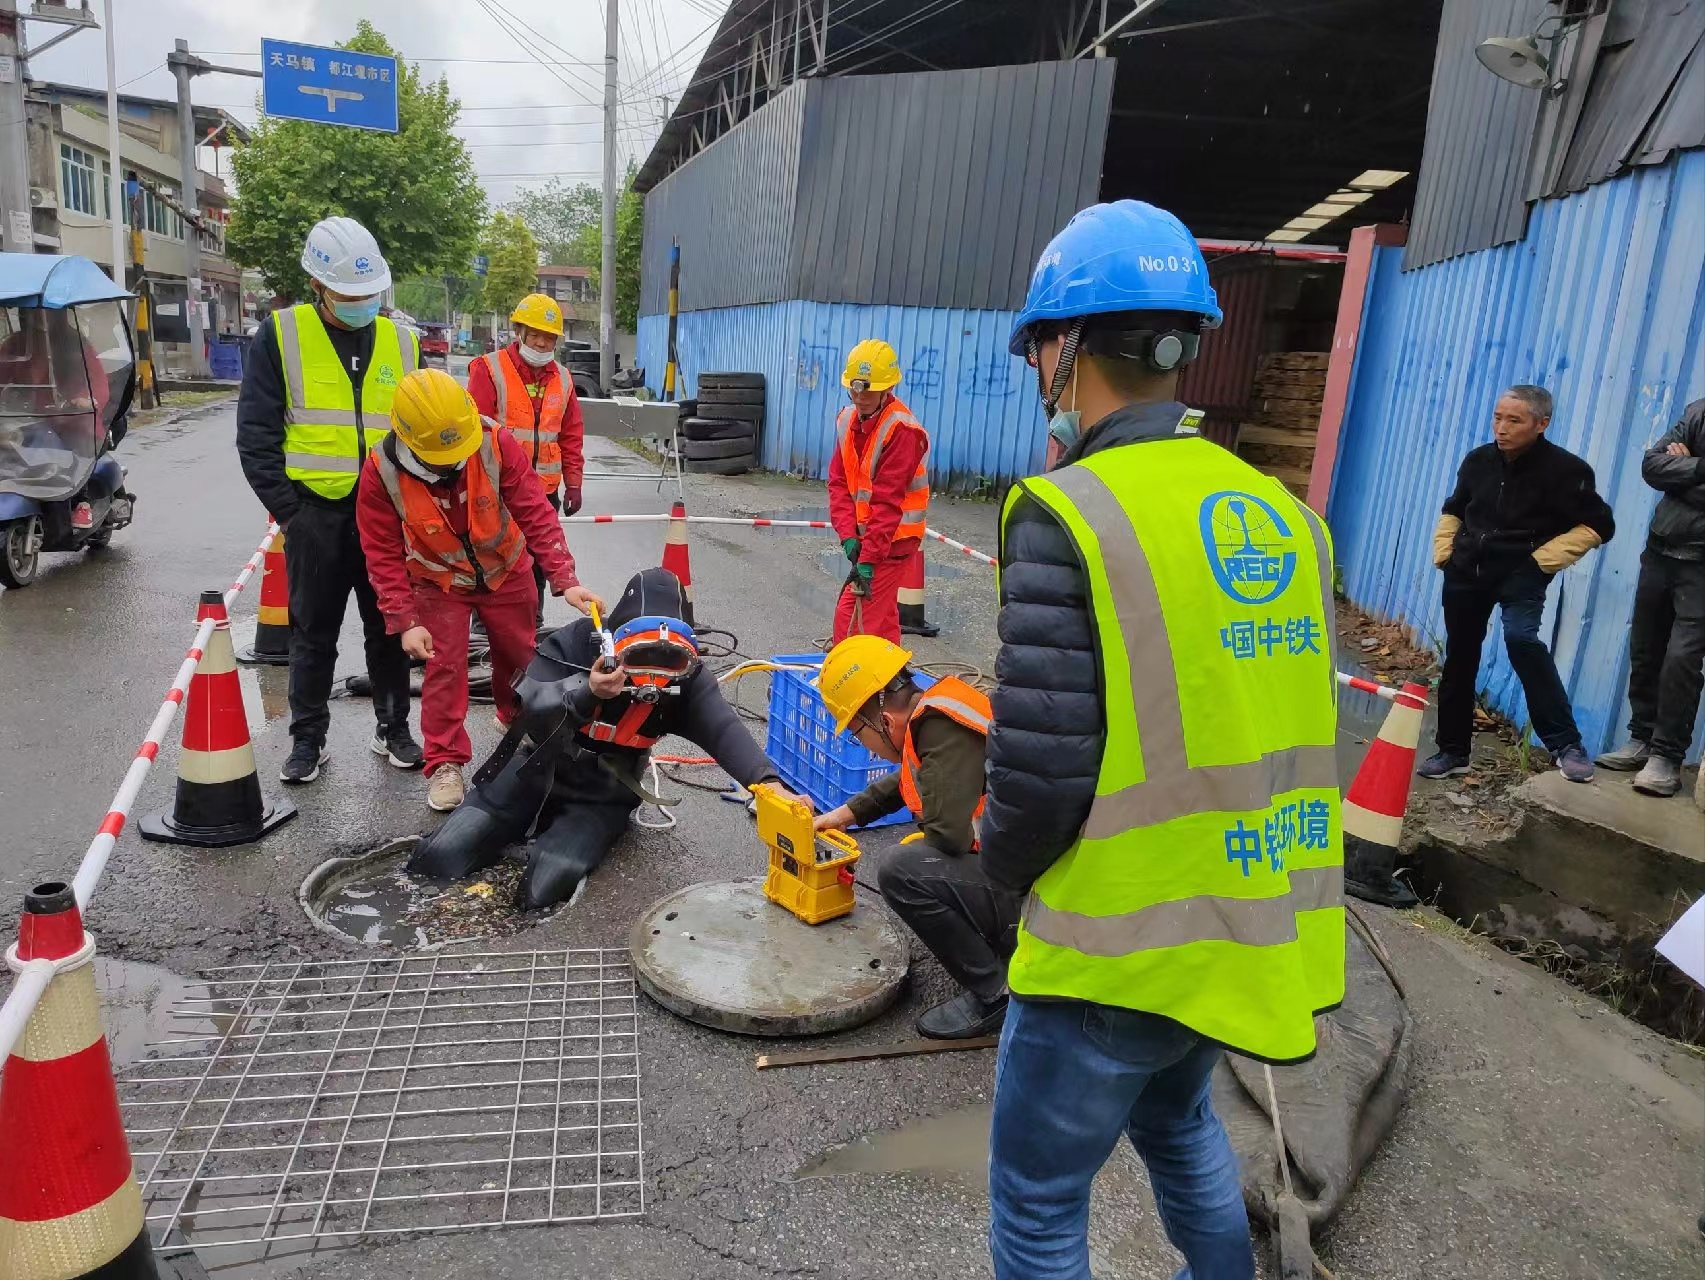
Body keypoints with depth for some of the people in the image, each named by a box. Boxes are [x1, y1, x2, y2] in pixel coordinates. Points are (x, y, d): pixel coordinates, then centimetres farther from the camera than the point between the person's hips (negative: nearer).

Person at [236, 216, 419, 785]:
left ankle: (393, 728, 24)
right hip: (316, 513, -2)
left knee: (390, 628, 10)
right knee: (313, 634, 8)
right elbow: (256, 435, -4)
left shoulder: (400, 343, 7)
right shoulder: (280, 336, -3)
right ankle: (307, 738, 20)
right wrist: (288, 509, -9)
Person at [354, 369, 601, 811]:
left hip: (506, 573, 2)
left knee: (519, 656, 16)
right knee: (444, 668, -6)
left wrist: (564, 579, -32)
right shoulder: (380, 473, -26)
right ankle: (445, 763, 11)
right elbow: (383, 555, -18)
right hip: (438, 584, -1)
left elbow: (536, 514, -24)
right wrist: (404, 621, -22)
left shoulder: (498, 445, -27)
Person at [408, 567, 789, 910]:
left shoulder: (685, 675, -15)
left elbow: (724, 730, -30)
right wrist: (586, 691, -45)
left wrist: (768, 780, -48)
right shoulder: (578, 641, -18)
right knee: (438, 860, -5)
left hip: (599, 798, 0)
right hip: (535, 773, 1)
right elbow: (530, 706, -25)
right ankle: (522, 826, 23)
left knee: (543, 890, -21)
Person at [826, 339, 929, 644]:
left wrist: (868, 558, -26)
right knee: (882, 612, 21)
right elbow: (838, 482, 0)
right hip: (866, 534, 8)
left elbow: (888, 501, -25)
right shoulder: (847, 419, 4)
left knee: (851, 617, -10)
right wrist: (848, 535, -12)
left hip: (893, 538, -8)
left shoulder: (901, 429, -21)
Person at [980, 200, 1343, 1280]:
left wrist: (1005, 866, 0)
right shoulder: (1282, 514, 1)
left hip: (1122, 944, -7)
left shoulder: (1068, 513, -19)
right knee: (1177, 1118, 33)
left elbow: (1041, 768, -21)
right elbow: (1292, 726, 7)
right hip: (1254, 925, 7)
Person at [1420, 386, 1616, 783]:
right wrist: (1444, 553, 7)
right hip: (1467, 570, 5)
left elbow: (1599, 525, -6)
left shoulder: (1564, 469, -11)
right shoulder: (1479, 459, 1)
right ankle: (1452, 750, 21)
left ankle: (1565, 743, -16)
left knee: (1521, 637, -28)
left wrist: (1544, 559, -12)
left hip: (1520, 572, -5)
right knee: (1459, 659, 8)